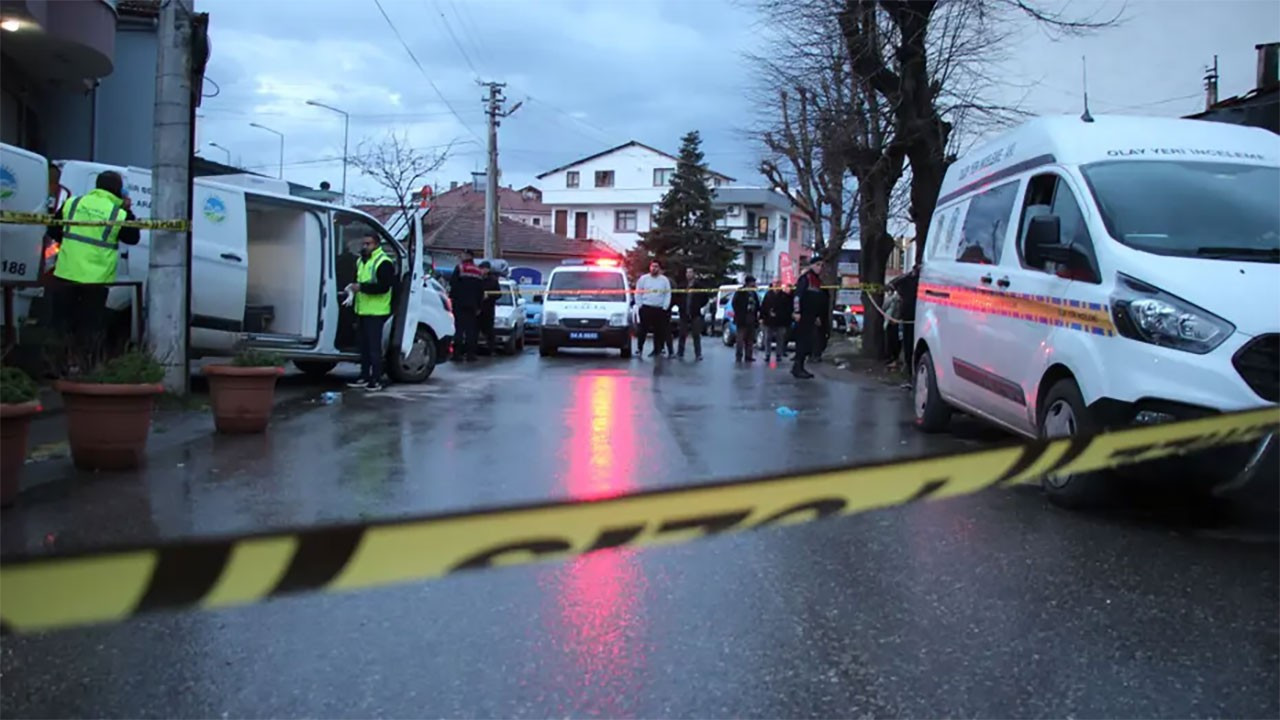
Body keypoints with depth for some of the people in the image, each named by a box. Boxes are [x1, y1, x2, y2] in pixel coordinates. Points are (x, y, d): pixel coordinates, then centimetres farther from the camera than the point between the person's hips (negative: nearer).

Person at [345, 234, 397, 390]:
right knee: (364, 345, 12)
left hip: (376, 313, -9)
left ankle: (376, 380, -3)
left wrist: (361, 287, -23)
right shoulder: (360, 261, 17)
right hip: (362, 311, 9)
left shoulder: (383, 263, -12)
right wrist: (353, 288, 9)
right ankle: (364, 377, 19)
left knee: (374, 347, -7)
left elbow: (384, 287, -21)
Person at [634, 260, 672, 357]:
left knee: (659, 331, 3)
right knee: (643, 329, -5)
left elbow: (668, 294, 4)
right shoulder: (643, 278, 5)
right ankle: (640, 348, -1)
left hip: (660, 309, 1)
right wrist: (640, 305, -2)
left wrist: (665, 307, -4)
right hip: (646, 308, -1)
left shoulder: (664, 280, 6)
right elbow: (638, 292, 7)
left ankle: (657, 349, 11)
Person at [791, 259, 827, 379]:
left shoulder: (818, 281, 18)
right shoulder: (805, 278, -9)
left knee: (808, 343, 9)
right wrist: (797, 312, -24)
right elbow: (797, 296, -18)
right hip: (803, 316, -9)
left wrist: (818, 316, 24)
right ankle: (797, 368, -7)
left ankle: (799, 367, 14)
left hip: (812, 317, 9)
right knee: (803, 341, -10)